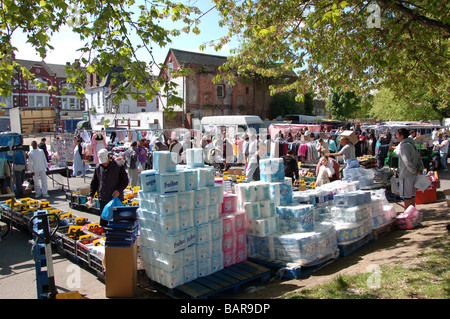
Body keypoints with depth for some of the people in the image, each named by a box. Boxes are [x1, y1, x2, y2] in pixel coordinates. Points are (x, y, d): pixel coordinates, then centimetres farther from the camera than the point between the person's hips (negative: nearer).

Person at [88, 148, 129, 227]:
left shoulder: (119, 167, -7)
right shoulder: (98, 167, 6)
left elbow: (125, 181, -2)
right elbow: (94, 183, 14)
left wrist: (119, 190, -16)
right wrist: (91, 195, 4)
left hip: (115, 198, -4)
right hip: (103, 200, 4)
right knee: (103, 220, 11)